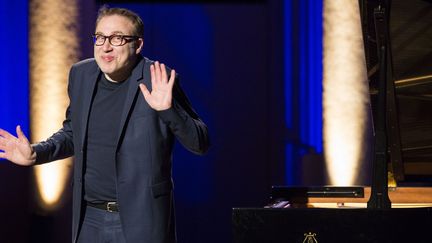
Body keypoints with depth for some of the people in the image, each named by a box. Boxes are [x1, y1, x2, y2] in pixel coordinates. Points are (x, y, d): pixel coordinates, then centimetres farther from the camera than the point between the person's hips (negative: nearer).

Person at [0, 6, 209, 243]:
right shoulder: (81, 74, 4)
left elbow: (200, 143, -10)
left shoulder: (158, 81, -11)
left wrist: (168, 110, -25)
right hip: (89, 219, 5)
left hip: (141, 222, -5)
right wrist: (36, 154, 3)